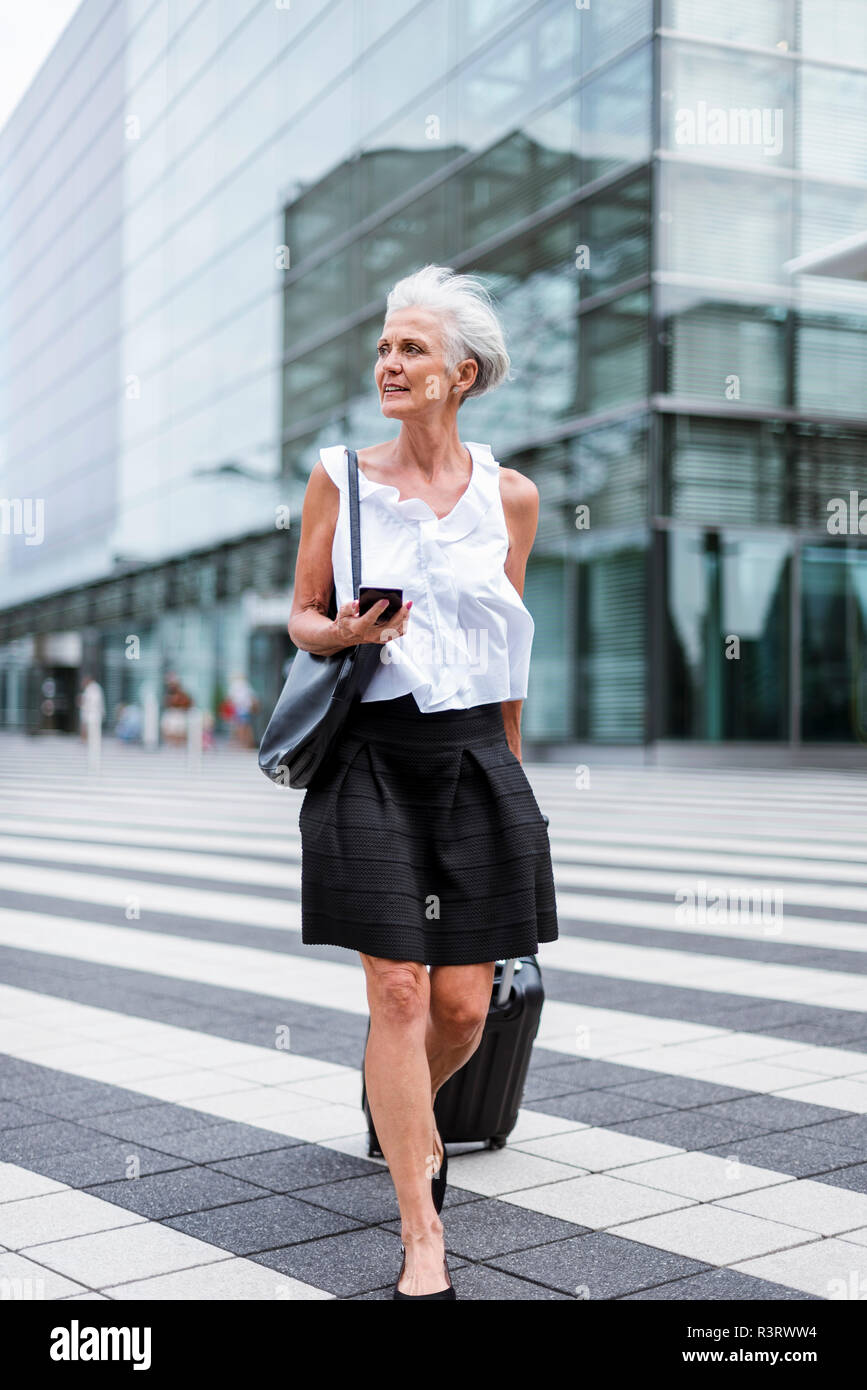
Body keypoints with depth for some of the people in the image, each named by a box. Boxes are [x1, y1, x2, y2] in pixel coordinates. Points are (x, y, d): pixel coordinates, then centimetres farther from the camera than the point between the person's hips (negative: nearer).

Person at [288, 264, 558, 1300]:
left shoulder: (510, 497, 7)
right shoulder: (339, 477, 4)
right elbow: (301, 616, 9)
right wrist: (344, 632, -14)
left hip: (476, 758, 2)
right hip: (372, 756, -1)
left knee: (465, 1005, 3)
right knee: (399, 993, -7)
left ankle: (408, 1114, 38)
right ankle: (422, 1240, 6)